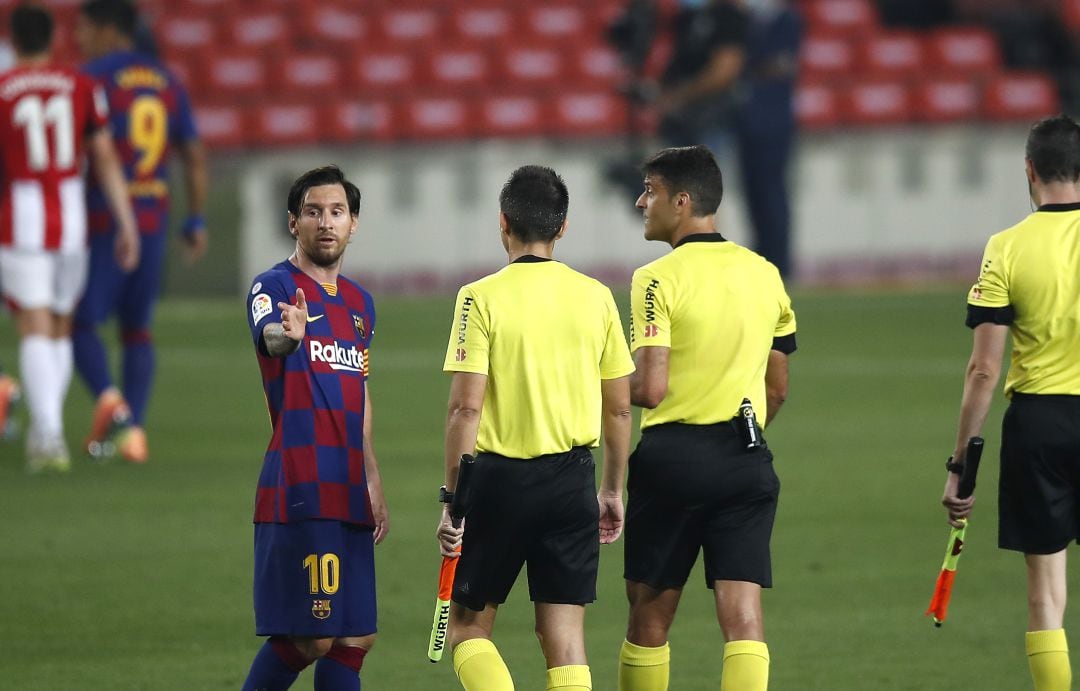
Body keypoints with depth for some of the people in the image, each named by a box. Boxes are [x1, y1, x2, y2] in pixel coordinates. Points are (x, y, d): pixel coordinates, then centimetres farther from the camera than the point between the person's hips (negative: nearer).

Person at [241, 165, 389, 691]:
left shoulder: (359, 303, 19)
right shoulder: (274, 286, -5)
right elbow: (269, 336, -28)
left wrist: (373, 485, 23)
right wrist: (287, 332, -52)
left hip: (349, 493, 7)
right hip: (299, 490, -7)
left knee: (353, 638, 4)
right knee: (309, 637, -10)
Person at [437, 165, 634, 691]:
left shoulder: (481, 298, -8)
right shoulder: (596, 298, 4)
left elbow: (466, 407, -11)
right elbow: (619, 408, 9)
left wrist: (452, 499, -6)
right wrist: (612, 490, 20)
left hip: (499, 477, -3)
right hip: (572, 479, 3)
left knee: (468, 626, 10)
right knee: (564, 638, 6)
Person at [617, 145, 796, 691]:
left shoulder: (659, 279, -9)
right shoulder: (764, 275, 10)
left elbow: (650, 389, -17)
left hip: (673, 458, -4)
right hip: (746, 461, 4)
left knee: (650, 615, 10)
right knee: (743, 615, -2)